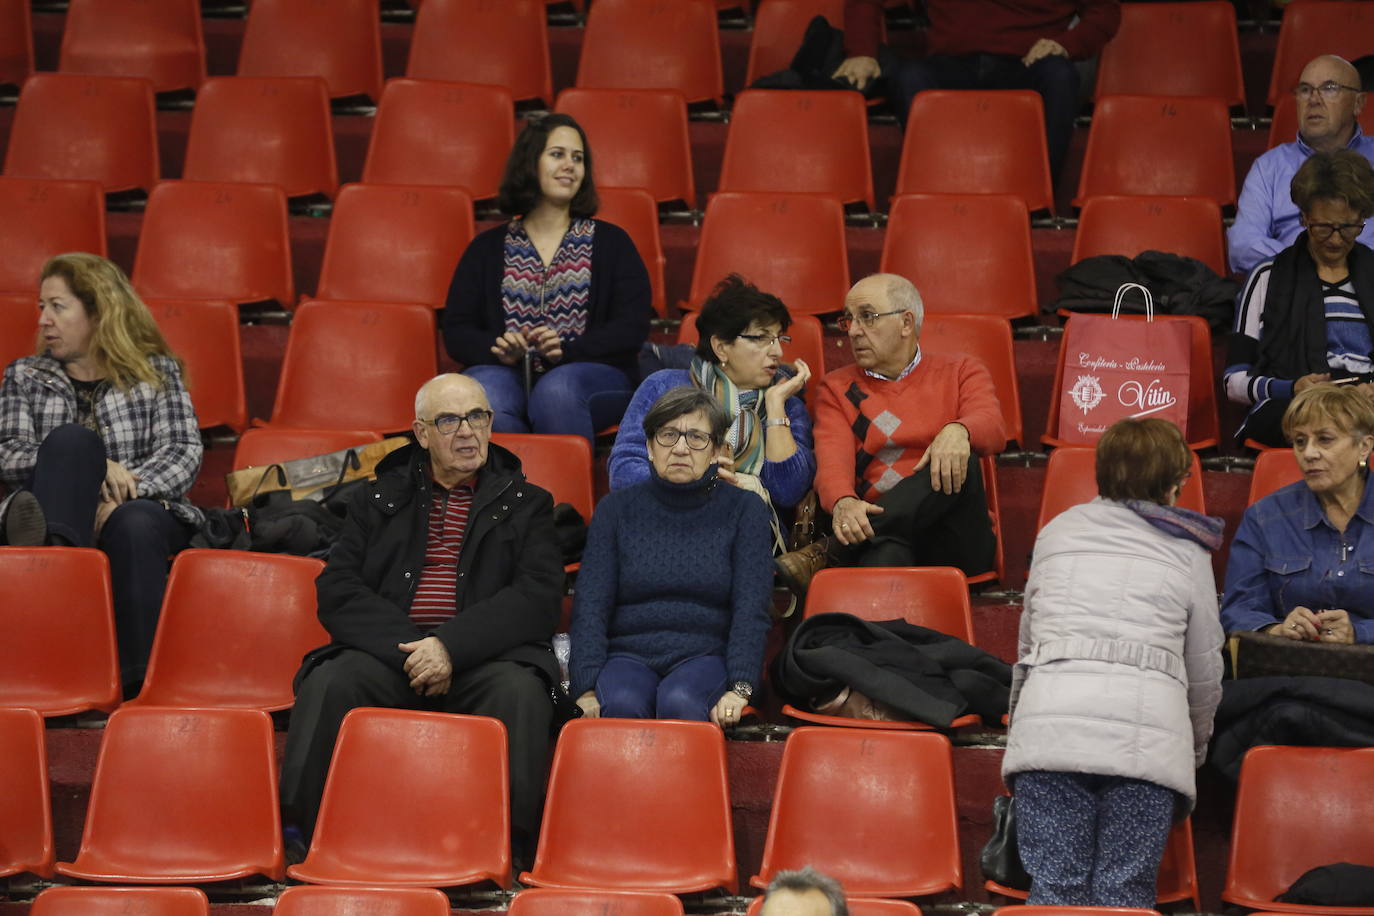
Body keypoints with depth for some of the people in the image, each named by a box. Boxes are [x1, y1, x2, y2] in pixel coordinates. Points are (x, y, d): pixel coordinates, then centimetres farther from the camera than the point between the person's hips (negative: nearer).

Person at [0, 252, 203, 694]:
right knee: (73, 437, -30)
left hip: (141, 509, -1)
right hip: (64, 510, 1)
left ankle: (141, 682, -53)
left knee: (134, 525, -39)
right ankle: (51, 545, -65)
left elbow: (185, 451, 2)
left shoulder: (156, 372, 18)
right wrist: (90, 466, -13)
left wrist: (125, 491, -17)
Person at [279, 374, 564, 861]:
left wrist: (452, 646, -15)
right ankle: (313, 842, -27)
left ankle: (511, 848, -34)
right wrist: (410, 650, -11)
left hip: (484, 657, -1)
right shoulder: (379, 499, 20)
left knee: (520, 692, -35)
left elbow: (538, 598, 0)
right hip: (388, 653, 1)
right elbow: (337, 591, 7)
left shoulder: (526, 505, 17)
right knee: (328, 684, -30)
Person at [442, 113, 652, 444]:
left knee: (558, 389, -37)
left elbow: (632, 328, 4)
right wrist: (498, 349, -11)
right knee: (484, 391, -35)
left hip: (592, 372, -1)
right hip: (510, 374, 1)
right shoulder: (488, 248, 19)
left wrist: (567, 349, -13)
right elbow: (456, 331, 12)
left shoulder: (611, 242, 16)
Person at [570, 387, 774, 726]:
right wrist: (587, 689, -13)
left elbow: (751, 611, 0)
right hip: (628, 656, 1)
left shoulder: (743, 510, 10)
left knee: (679, 702, -36)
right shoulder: (616, 508, 12)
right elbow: (590, 606, 4)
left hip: (705, 657, -1)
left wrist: (739, 689, -17)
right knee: (622, 704, -35)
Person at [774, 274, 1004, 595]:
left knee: (956, 461, -31)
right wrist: (843, 504, -27)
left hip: (956, 542, 1)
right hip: (878, 527, -1)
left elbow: (993, 428, -5)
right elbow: (833, 459, -1)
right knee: (886, 546, -37)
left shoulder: (960, 373, 17)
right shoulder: (837, 388, 18)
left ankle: (828, 552, -37)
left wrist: (958, 431, -31)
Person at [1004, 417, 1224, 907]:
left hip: (1048, 717, 1)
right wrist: (1195, 748, 40)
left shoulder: (1057, 531, 22)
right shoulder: (1187, 551, 18)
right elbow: (1204, 671, 22)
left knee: (1054, 890, -4)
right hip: (1148, 726, -1)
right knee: (1125, 896, -4)